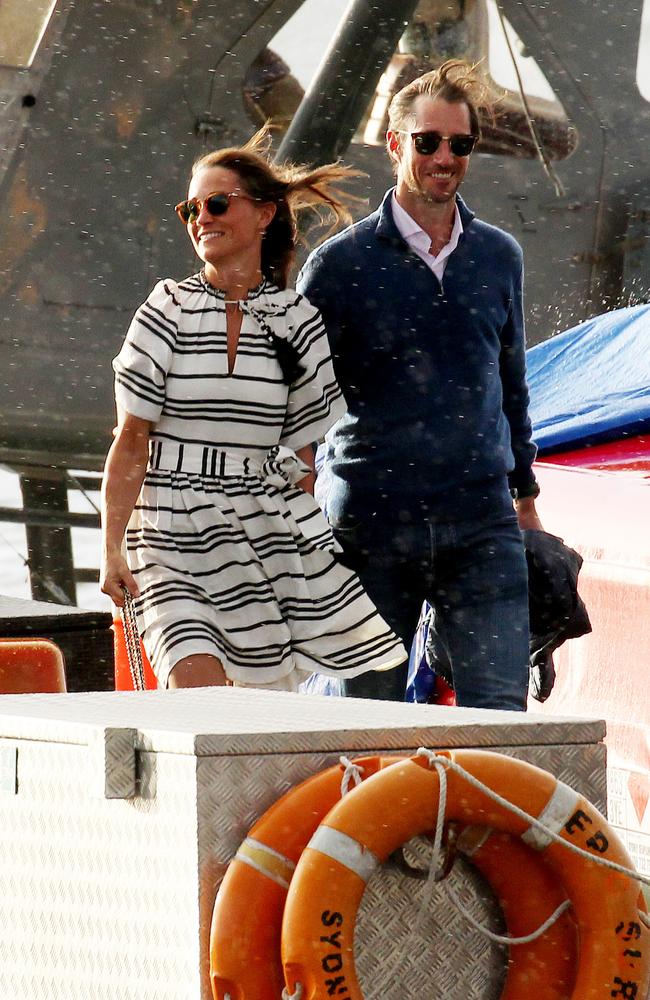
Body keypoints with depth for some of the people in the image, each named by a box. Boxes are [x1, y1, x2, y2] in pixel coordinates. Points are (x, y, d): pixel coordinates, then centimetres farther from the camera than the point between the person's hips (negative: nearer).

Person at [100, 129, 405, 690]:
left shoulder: (297, 321, 5)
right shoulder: (169, 311, 1)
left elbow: (303, 453, 9)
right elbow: (131, 441, 0)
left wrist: (303, 540, 5)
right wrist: (112, 549, -6)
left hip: (271, 533, 2)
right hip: (175, 538, -2)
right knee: (196, 691, -22)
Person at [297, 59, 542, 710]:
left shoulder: (499, 258, 11)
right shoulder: (340, 264, 0)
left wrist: (525, 497, 24)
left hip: (481, 521, 2)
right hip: (370, 525, -2)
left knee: (501, 705, -10)